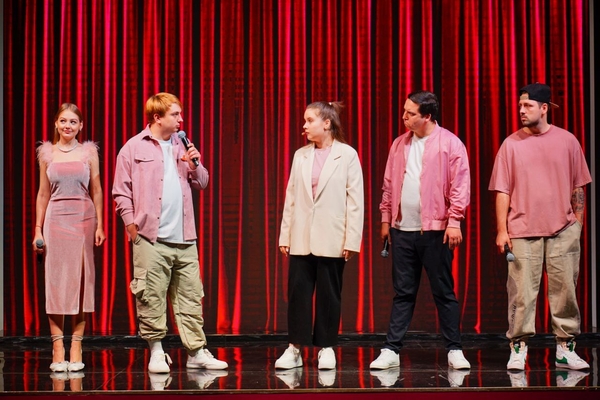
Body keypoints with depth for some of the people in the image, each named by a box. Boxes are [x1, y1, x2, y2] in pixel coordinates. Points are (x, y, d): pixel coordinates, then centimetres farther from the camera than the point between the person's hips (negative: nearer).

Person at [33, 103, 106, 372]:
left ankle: (76, 347, 4)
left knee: (81, 281, 0)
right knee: (55, 282, -2)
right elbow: (43, 193, 10)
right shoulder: (47, 152, 8)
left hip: (83, 219, 0)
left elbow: (96, 190, 6)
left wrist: (100, 225, 1)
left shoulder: (89, 151, 6)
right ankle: (58, 350, 0)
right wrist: (38, 229, 6)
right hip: (55, 219, 0)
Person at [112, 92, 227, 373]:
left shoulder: (181, 146, 17)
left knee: (191, 297, 5)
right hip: (151, 239, -4)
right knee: (152, 298, -1)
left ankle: (197, 352, 11)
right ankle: (156, 352, 10)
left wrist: (195, 165, 2)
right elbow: (121, 192, 2)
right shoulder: (134, 148, 2)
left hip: (184, 239, 5)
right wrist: (131, 224, -5)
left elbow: (201, 184, 21)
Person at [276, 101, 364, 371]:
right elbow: (291, 197, 9)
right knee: (298, 292, 2)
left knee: (328, 294, 5)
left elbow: (355, 199, -5)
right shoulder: (300, 156, 8)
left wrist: (352, 240, -9)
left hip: (331, 238, -3)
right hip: (301, 237, 3)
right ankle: (294, 348, 9)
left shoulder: (347, 155, -3)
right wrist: (284, 235, 7)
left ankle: (326, 347, 15)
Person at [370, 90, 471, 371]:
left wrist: (454, 221, -14)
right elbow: (389, 184, 14)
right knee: (403, 293, 8)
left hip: (435, 231, -4)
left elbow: (460, 185, -9)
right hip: (402, 230, 4)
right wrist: (386, 219, 11)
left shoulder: (449, 143, -5)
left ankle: (454, 351, 10)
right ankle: (391, 350, 10)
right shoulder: (400, 144, 11)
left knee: (444, 292, 3)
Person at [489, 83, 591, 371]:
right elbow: (502, 191, 2)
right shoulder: (512, 144, 3)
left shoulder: (567, 141, 5)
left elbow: (578, 187, 10)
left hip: (562, 230, 1)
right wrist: (502, 230, -3)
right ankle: (518, 349, 5)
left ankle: (565, 349, 12)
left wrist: (578, 222, 4)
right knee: (522, 292, -2)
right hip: (523, 231, -1)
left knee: (565, 290, 3)